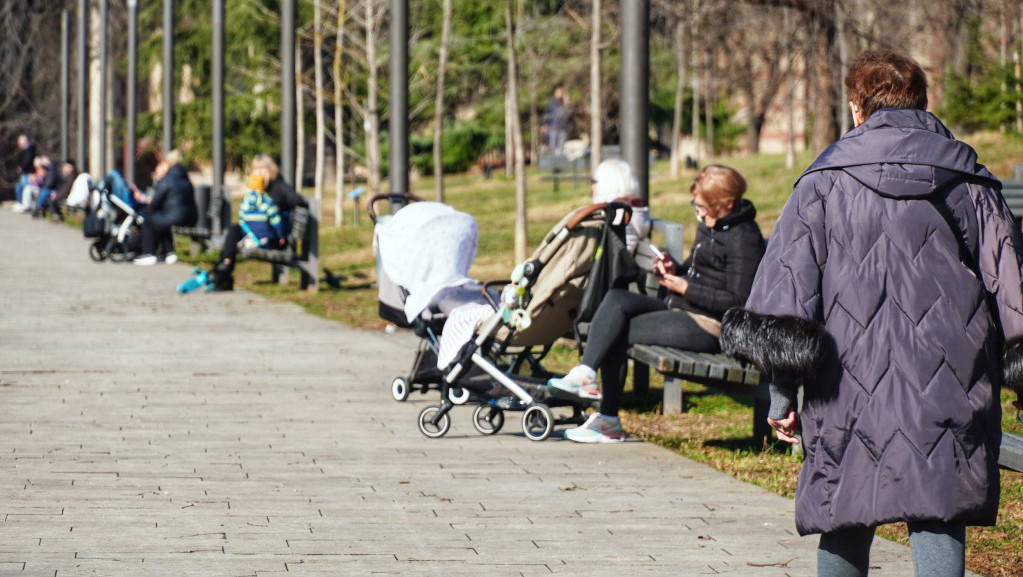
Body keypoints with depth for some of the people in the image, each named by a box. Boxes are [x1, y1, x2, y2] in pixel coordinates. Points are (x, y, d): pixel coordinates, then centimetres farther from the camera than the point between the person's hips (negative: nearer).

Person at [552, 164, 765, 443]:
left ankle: (608, 422, -11)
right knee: (616, 298, -10)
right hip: (680, 309, 10)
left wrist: (684, 287, -17)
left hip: (709, 326, -9)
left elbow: (737, 302, -18)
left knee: (617, 332, -15)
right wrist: (674, 270, 4)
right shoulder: (709, 226, 16)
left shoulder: (743, 238, -13)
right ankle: (585, 374, -17)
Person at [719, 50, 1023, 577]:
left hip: (852, 381, 0)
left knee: (845, 520, 12)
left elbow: (788, 278, 0)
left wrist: (781, 392, 2)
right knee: (938, 520, -5)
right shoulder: (971, 182, 9)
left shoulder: (824, 182, 5)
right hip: (949, 388, 0)